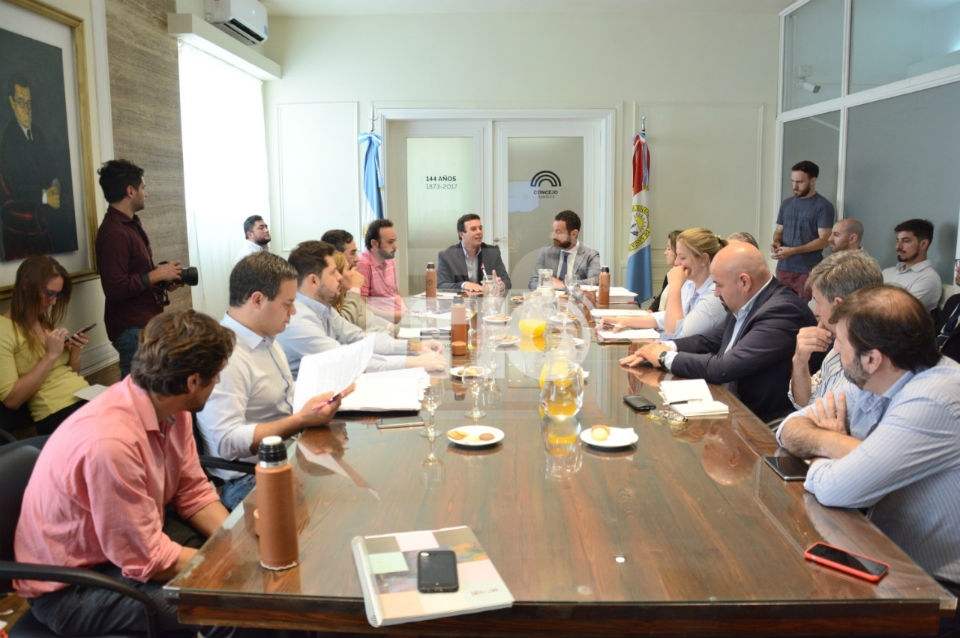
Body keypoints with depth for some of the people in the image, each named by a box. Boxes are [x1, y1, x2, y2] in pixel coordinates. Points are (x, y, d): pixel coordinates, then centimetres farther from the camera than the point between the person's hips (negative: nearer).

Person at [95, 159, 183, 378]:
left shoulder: (131, 224, 15)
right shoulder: (114, 233, -18)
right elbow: (115, 289, -25)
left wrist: (162, 278, 8)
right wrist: (156, 275, -17)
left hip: (148, 321, 10)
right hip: (132, 329, -10)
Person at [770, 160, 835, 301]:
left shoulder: (823, 206, -5)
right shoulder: (786, 203, 13)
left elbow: (824, 240, -10)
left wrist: (793, 251, -19)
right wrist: (776, 242, -4)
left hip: (809, 271, -5)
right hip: (783, 268, 5)